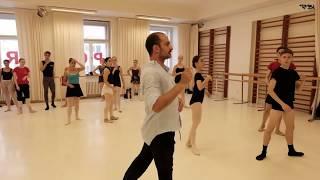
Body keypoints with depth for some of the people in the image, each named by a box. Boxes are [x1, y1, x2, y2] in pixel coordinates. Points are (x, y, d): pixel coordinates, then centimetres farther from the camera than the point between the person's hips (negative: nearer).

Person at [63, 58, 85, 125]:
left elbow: (83, 67, -22)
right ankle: (69, 120, -3)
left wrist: (77, 62, -19)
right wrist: (68, 84, -17)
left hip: (77, 87, 3)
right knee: (70, 105, -6)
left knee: (77, 104, 15)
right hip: (70, 88, -3)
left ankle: (77, 117, 31)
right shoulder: (67, 70, -5)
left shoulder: (77, 69, 0)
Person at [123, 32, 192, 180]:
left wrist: (177, 99, 0)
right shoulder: (150, 72, -24)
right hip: (160, 130, -9)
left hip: (162, 128, 9)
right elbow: (156, 105, -35)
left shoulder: (162, 68, 7)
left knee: (143, 159, 25)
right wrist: (182, 84, -32)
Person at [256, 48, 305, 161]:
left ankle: (291, 150, 39)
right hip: (277, 104, -7)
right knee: (270, 128, -5)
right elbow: (270, 90, -19)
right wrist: (282, 103, -22)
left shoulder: (293, 73, 4)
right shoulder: (277, 72, -14)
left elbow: (298, 88, 13)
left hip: (289, 104, 7)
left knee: (290, 127, 20)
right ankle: (264, 152, 10)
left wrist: (303, 81, -8)